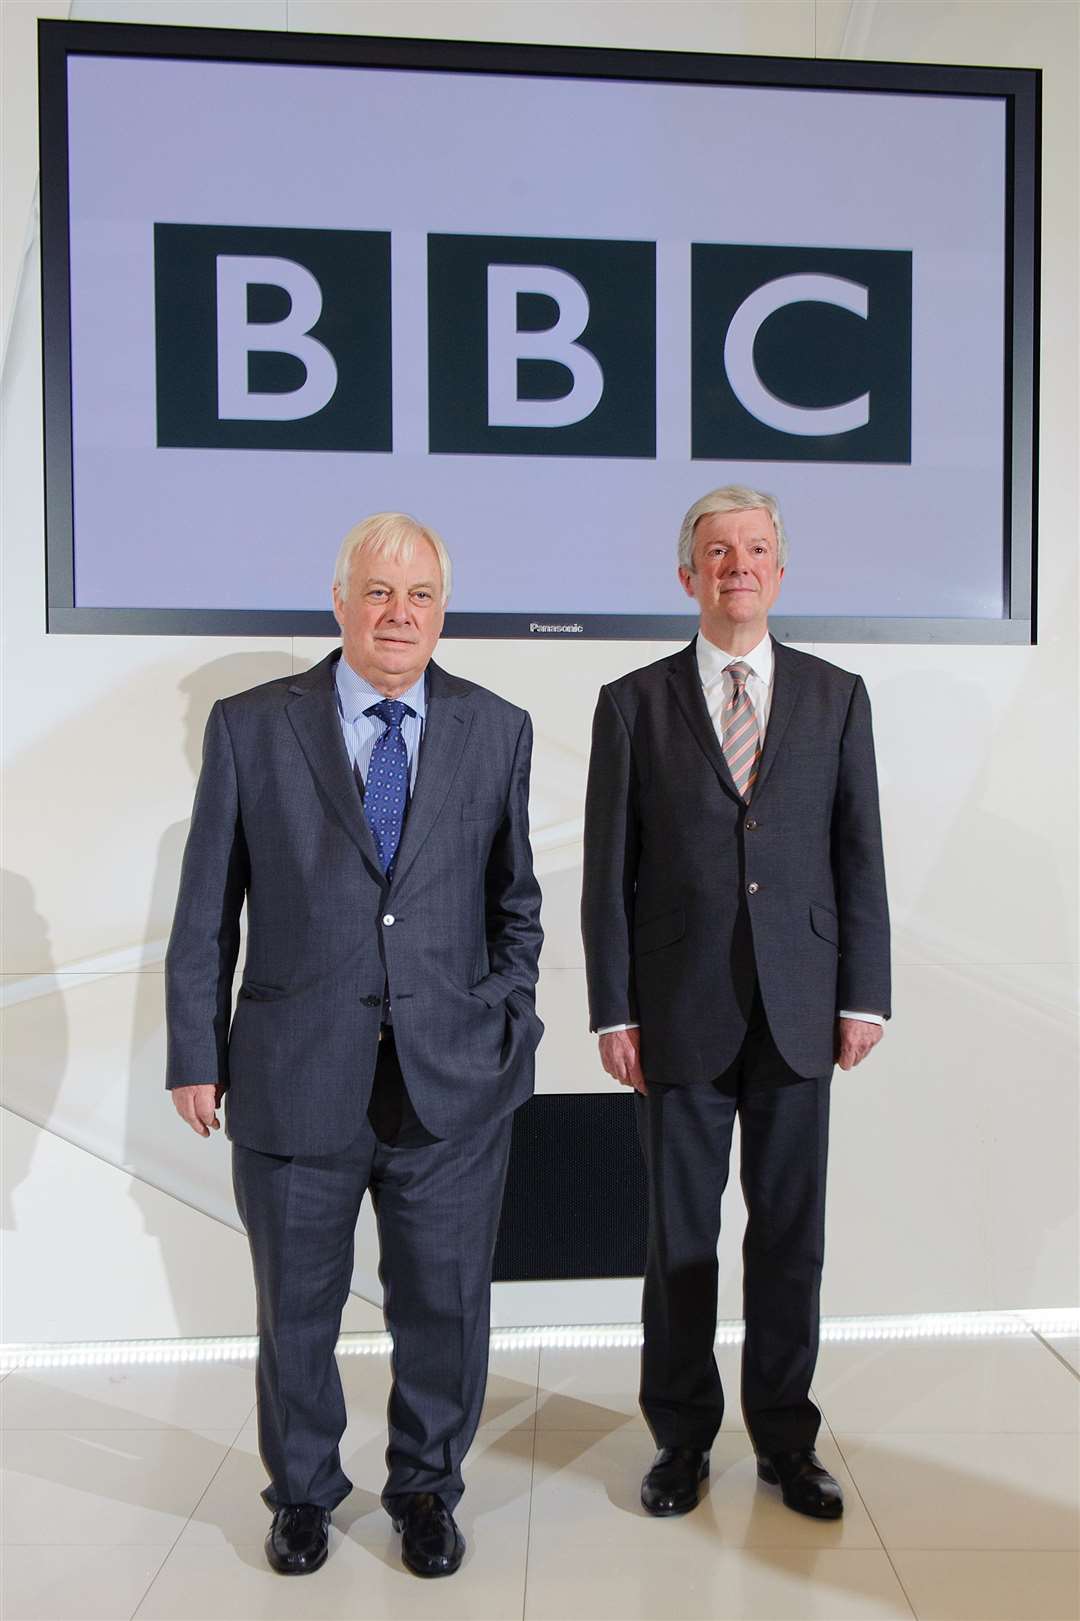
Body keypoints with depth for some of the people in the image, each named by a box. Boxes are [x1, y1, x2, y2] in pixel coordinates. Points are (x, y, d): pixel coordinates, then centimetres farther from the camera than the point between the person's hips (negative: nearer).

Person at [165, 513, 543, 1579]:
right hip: (294, 1080, 0)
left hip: (451, 1084, 1)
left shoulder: (497, 730, 3)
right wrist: (197, 1054, 0)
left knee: (444, 1307, 15)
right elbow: (206, 912, 1)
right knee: (296, 1310, 18)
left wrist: (508, 1020, 2)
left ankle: (426, 1488, 42)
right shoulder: (249, 727, -2)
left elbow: (515, 900, 9)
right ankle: (302, 1491, 44)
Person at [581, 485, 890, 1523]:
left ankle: (785, 1441, 32)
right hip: (680, 1014, -1)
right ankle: (682, 1440, 30)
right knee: (679, 1237, 11)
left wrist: (864, 996, 1)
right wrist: (613, 1010, -4)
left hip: (798, 1011, 2)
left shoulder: (836, 696, 7)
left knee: (790, 1235, 12)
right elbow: (608, 872, 0)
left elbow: (859, 855, 6)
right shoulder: (633, 703, 2)